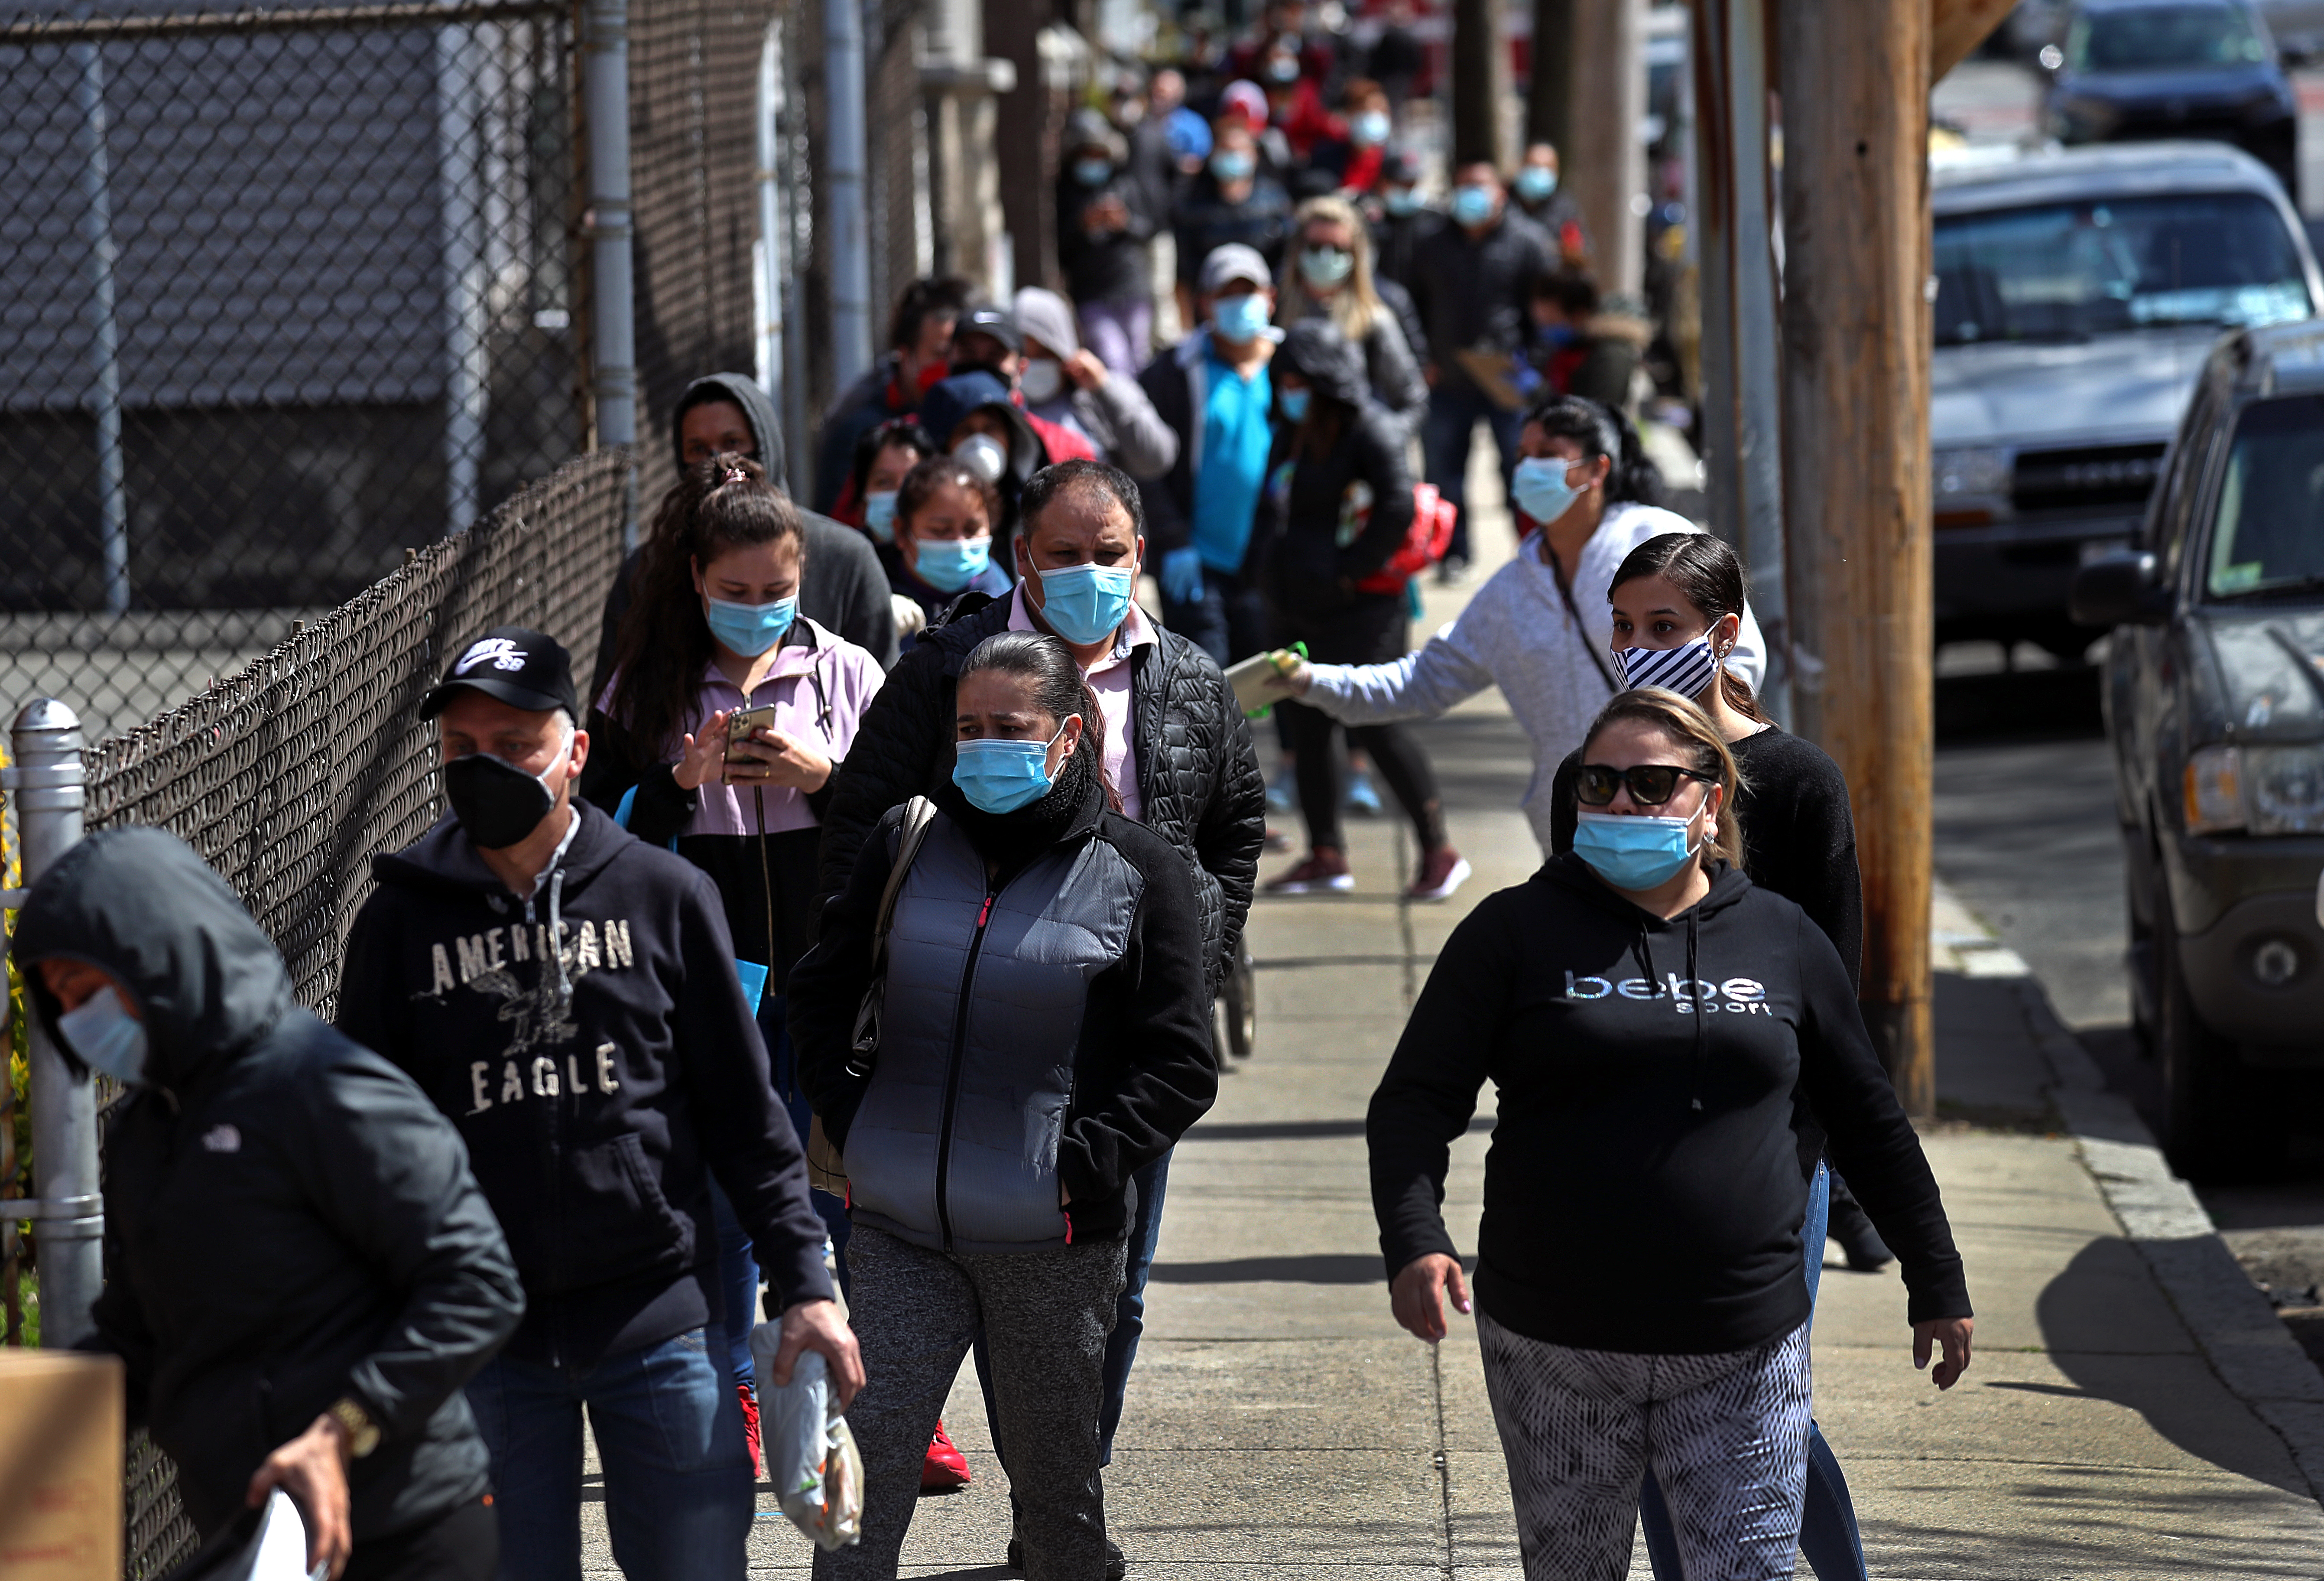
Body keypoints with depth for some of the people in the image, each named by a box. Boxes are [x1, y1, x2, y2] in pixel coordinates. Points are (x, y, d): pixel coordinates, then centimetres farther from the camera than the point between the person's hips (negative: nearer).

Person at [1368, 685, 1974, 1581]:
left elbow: (1868, 1123, 17)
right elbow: (1415, 1104, -2)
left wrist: (1936, 1284, 20)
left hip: (1742, 1352, 1)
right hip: (1556, 1350, -1)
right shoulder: (1516, 934, 2)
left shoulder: (1781, 941, 9)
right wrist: (1415, 1243, -20)